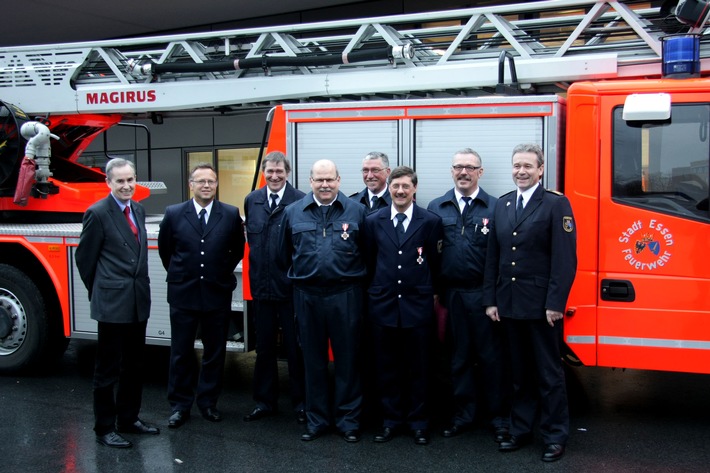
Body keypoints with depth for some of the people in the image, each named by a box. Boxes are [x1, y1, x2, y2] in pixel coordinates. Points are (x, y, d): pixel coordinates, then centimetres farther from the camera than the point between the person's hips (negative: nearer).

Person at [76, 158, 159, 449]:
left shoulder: (138, 210, 11)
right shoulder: (98, 213, -11)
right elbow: (84, 258, -5)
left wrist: (140, 288, 12)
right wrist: (100, 292, 4)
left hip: (139, 302, 7)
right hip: (112, 304, -7)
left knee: (134, 366, 16)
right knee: (108, 369, 3)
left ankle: (128, 419, 30)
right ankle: (104, 428, 13)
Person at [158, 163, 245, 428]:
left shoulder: (231, 215, -1)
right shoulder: (174, 214, 0)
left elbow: (237, 250, 12)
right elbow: (165, 250, 12)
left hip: (218, 294, 0)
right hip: (183, 294, 0)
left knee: (215, 352, 9)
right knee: (181, 353, 7)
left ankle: (208, 401, 24)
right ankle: (180, 405, 19)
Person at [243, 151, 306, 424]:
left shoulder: (300, 201, -11)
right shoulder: (252, 201, 7)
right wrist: (257, 264, 12)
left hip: (291, 286, -5)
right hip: (261, 286, 5)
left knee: (295, 347, 6)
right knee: (264, 347, 14)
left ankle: (300, 402, 20)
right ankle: (264, 401, 27)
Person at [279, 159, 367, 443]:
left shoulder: (356, 211, 1)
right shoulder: (293, 212, 6)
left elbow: (368, 252, 3)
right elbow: (285, 254, 12)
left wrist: (358, 280, 0)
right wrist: (297, 277, 11)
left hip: (345, 295, -2)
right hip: (307, 296, 2)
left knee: (348, 358, 5)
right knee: (313, 359, 11)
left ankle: (348, 419, 17)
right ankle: (316, 419, 23)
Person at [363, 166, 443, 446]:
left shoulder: (431, 221, -2)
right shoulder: (373, 222, 5)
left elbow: (436, 264, 4)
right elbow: (369, 261, 12)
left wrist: (430, 292, 6)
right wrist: (377, 288, 11)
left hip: (417, 305, -2)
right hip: (383, 304, 2)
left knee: (418, 367, 7)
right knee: (387, 367, 8)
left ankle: (418, 422, 20)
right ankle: (391, 419, 21)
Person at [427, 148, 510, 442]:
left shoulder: (495, 208, 0)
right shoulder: (436, 208, 7)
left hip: (483, 294, -2)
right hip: (451, 294, 3)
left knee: (491, 356, 4)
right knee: (459, 357, 12)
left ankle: (499, 418, 17)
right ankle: (463, 415, 24)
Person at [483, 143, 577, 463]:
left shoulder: (556, 204, -6)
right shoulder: (502, 205, 11)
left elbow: (565, 258, -11)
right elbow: (493, 256, 10)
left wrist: (555, 303, -16)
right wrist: (490, 299, 6)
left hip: (541, 304, -5)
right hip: (509, 303, 5)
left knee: (549, 374, 5)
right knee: (519, 372, 14)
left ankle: (555, 436, 17)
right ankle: (520, 430, 25)